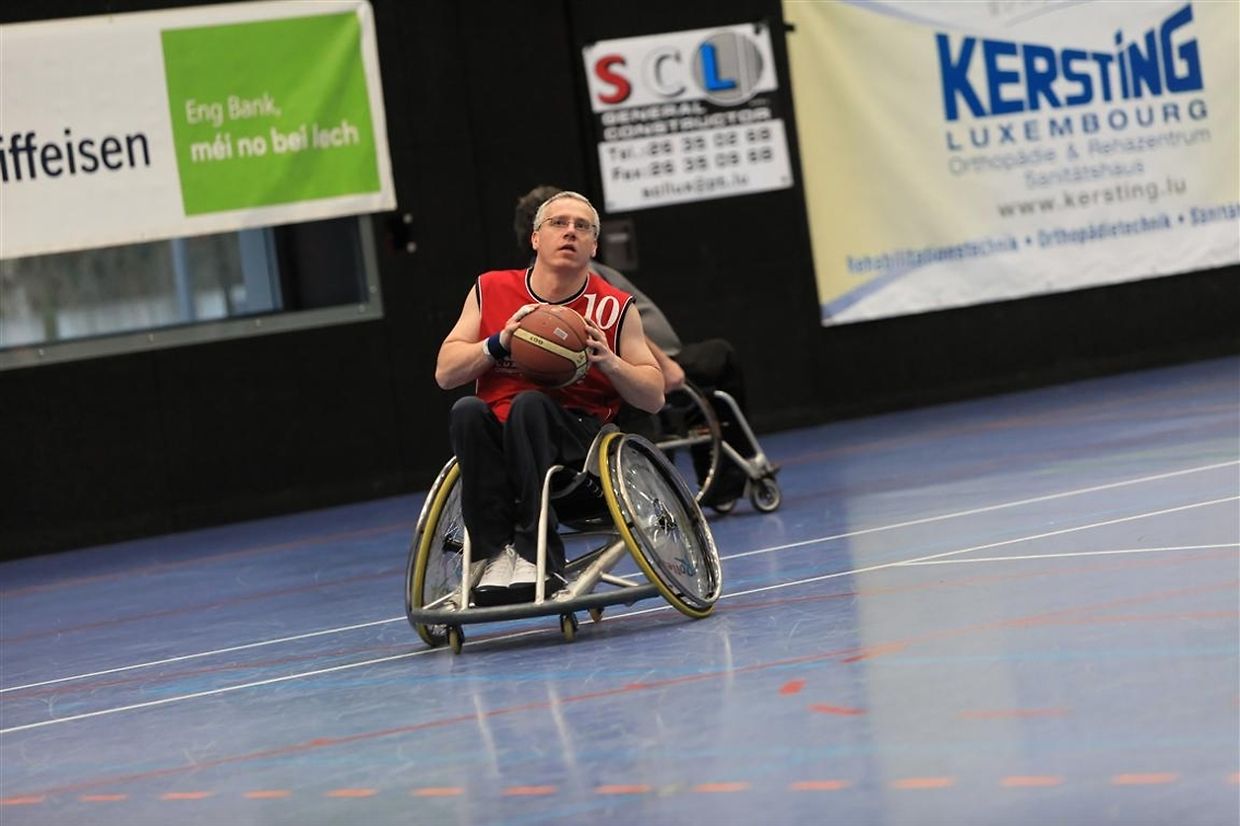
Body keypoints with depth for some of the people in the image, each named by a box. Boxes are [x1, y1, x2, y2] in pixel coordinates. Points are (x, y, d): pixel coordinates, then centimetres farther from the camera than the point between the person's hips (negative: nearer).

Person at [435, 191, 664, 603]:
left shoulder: (616, 307, 6)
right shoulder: (490, 290, 9)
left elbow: (654, 397, 6)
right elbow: (445, 373, 6)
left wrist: (609, 362, -13)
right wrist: (499, 343, -10)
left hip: (579, 435, -2)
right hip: (498, 436, 2)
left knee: (530, 404, -34)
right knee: (467, 411, -31)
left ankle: (534, 553, -38)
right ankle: (496, 553, -33)